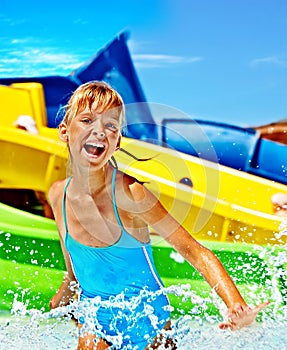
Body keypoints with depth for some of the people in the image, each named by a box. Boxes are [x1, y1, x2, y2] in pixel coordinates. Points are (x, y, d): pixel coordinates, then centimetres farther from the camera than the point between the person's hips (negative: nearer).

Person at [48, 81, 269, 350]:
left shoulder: (129, 192, -24)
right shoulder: (58, 194, -9)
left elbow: (195, 252, -22)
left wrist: (237, 306, -33)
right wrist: (56, 306, 14)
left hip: (146, 323, -3)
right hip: (94, 324, 3)